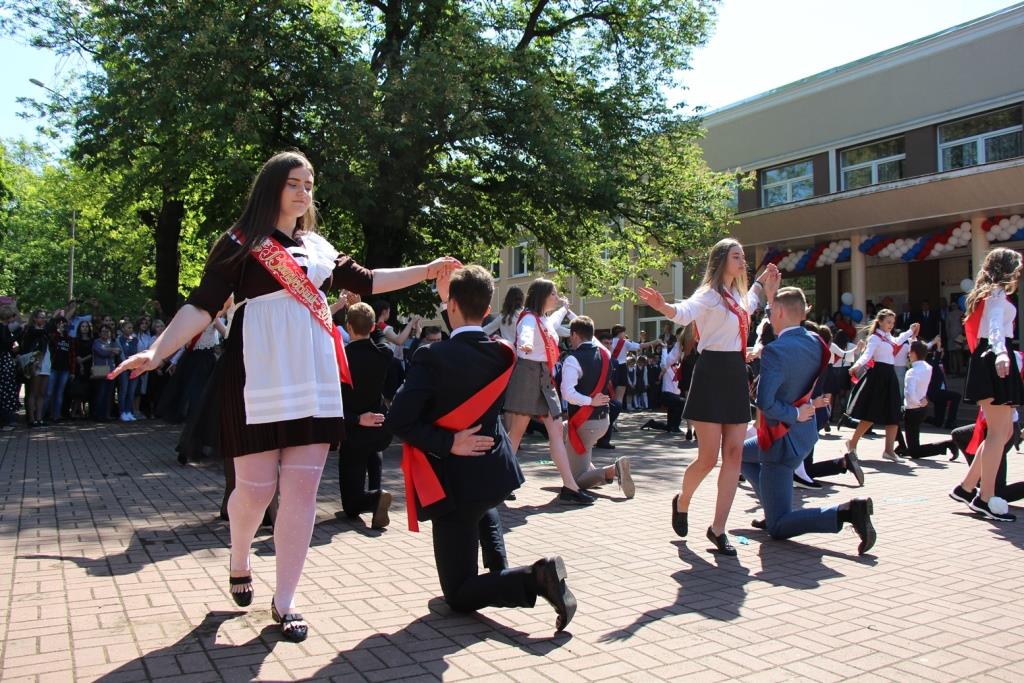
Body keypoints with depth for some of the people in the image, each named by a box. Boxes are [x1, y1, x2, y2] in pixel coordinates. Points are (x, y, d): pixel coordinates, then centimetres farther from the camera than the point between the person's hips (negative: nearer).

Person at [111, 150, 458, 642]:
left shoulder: (318, 247, 16)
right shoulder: (241, 242, 1)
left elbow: (366, 281, 23)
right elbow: (202, 305, -5)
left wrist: (426, 271, 22)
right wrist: (156, 352, -17)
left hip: (314, 379, 4)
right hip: (260, 377, -4)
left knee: (302, 488, 1)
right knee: (256, 487, 0)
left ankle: (284, 602, 11)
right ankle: (239, 563, 33)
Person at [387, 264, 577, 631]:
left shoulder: (432, 357, -17)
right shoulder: (502, 354, -1)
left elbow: (398, 420, -24)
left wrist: (448, 443, -19)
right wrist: (449, 295, 24)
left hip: (454, 480, -6)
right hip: (494, 471, 6)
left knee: (459, 595, 5)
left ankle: (535, 577, -18)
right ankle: (499, 566, 31)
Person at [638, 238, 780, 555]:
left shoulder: (737, 295, 15)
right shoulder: (708, 294, -10)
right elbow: (685, 312, -32)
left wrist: (763, 284, 34)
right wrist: (663, 307, -52)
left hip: (736, 375, 8)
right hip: (712, 374, -8)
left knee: (734, 454, 2)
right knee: (708, 458, -6)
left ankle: (718, 528, 9)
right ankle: (682, 502, 24)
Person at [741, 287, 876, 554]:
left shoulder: (775, 351, -25)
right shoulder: (814, 342, -2)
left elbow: (765, 402, -30)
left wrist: (795, 414, -16)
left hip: (782, 439, -8)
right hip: (805, 432, 9)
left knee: (778, 528, -1)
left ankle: (847, 512, -17)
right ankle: (774, 509, 26)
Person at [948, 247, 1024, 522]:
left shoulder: (987, 294, 22)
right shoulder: (997, 293, -7)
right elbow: (995, 326, -25)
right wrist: (1000, 353, -43)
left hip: (988, 361, 10)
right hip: (996, 362, -10)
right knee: (998, 433, -9)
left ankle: (966, 487, 12)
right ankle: (986, 499, -8)